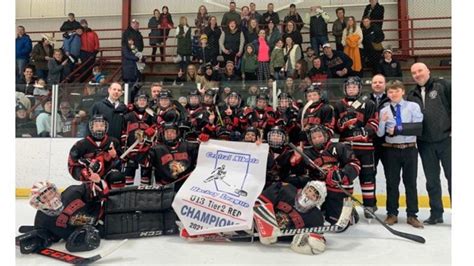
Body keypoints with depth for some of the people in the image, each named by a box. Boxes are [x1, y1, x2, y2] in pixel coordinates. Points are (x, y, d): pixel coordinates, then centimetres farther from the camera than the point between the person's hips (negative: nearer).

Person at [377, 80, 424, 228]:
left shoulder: (413, 106, 0)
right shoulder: (384, 111, 3)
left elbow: (418, 128, -10)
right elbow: (379, 134, -1)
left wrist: (398, 129, -14)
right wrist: (382, 122, -18)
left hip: (410, 149, -1)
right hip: (391, 150, 1)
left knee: (411, 182, 7)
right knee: (392, 183, 7)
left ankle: (412, 215, 16)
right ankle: (392, 214, 18)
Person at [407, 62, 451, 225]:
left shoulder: (442, 85, 0)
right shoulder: (412, 96, 13)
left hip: (446, 140, -4)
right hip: (425, 144, 4)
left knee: (452, 177, 1)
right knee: (432, 180, 11)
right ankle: (436, 213, 21)